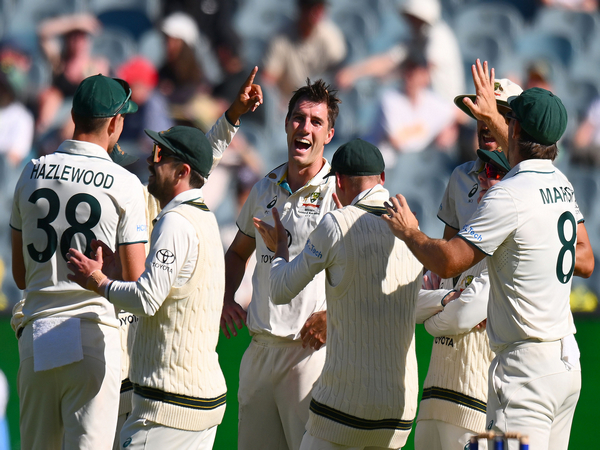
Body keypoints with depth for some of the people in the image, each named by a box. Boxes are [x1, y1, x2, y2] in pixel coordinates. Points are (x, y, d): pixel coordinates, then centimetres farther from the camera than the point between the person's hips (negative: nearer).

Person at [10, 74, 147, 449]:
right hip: (94, 332, -4)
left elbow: (20, 275, 15)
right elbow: (136, 283, -6)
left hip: (35, 335, 4)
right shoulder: (124, 185, -5)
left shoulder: (31, 174, 9)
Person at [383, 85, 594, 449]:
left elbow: (448, 262, -16)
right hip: (568, 361, 9)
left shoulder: (510, 196, -17)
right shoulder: (564, 186, 10)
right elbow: (585, 262, 23)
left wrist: (409, 231, 1)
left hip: (527, 365, -9)